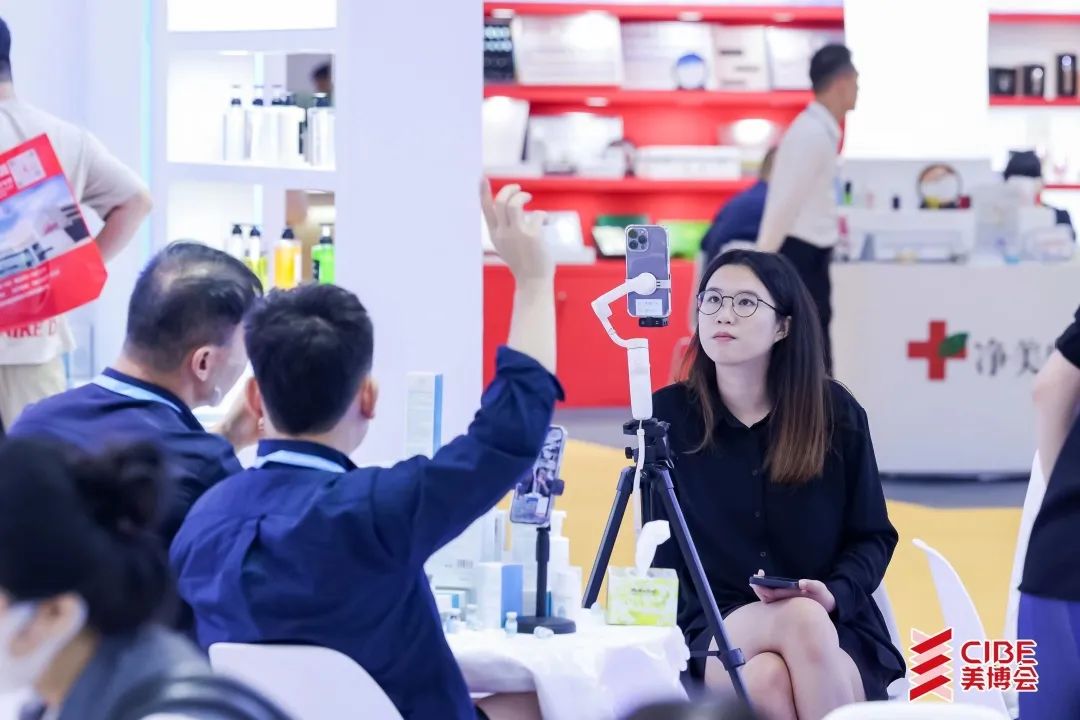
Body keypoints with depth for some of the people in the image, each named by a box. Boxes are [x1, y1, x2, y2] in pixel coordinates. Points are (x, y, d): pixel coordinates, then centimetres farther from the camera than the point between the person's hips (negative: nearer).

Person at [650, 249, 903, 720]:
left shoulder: (835, 413, 2)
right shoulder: (669, 414, 2)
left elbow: (873, 537, 8)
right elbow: (664, 547, 3)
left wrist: (834, 594, -14)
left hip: (832, 628, 1)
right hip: (715, 631, -1)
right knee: (765, 681, -37)